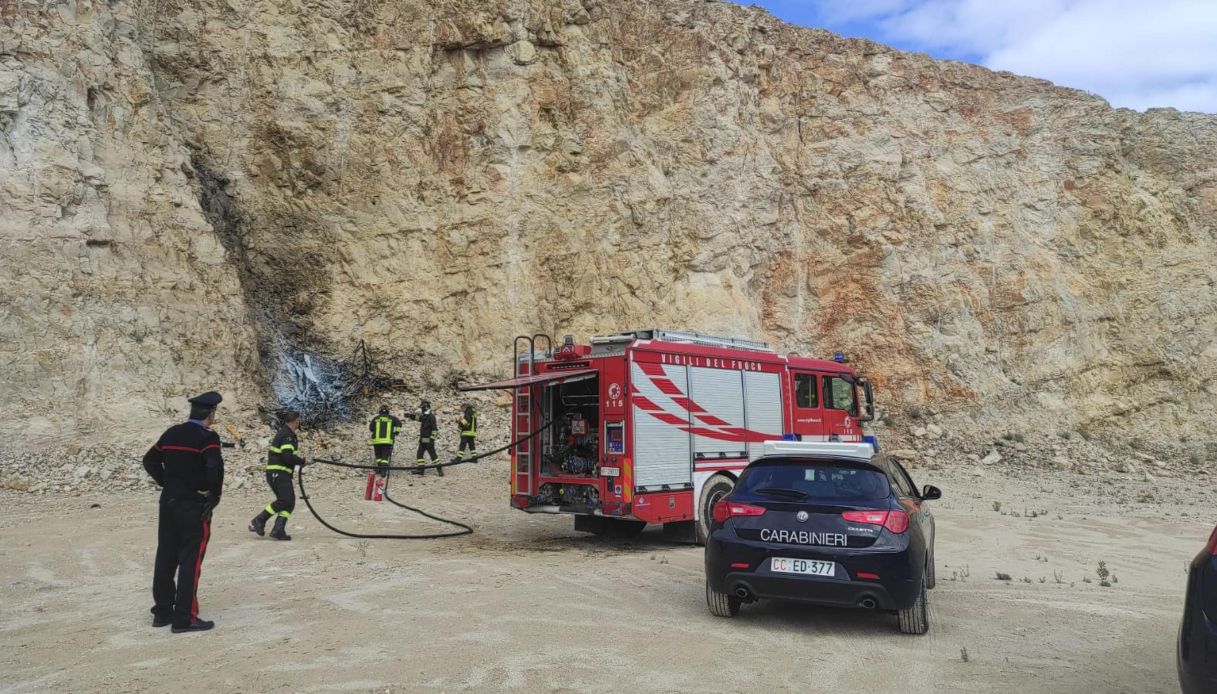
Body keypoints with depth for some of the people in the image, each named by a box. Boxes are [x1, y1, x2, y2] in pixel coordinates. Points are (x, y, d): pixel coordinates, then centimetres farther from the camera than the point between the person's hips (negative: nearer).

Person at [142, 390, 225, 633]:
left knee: (165, 557, 14)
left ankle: (163, 611, 24)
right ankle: (184, 618, -1)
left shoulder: (171, 433, 9)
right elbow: (214, 467, -26)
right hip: (194, 506, -7)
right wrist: (214, 494, -12)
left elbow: (150, 461, 15)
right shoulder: (208, 437, -14)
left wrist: (167, 483, 16)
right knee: (191, 560, -2)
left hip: (168, 503, 7)